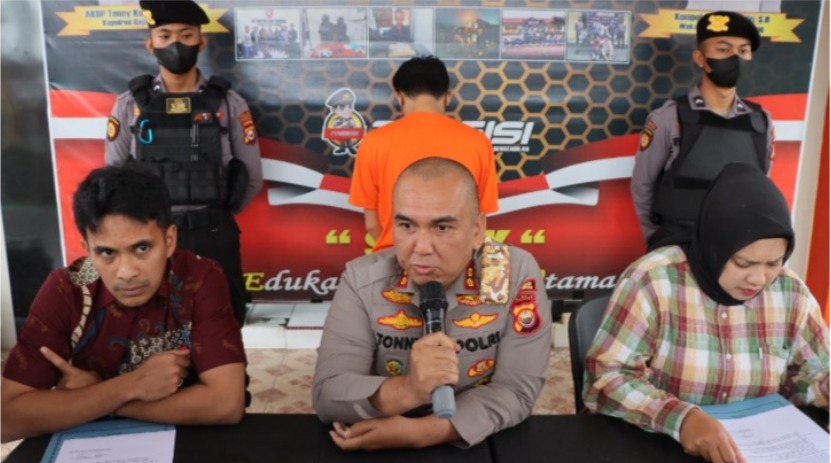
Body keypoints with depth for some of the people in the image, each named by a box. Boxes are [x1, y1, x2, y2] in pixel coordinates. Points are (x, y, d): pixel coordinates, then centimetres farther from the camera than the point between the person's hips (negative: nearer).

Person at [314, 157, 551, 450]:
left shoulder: (517, 273, -14)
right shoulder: (361, 280, -12)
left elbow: (518, 392, -14)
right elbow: (326, 394, -16)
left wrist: (416, 432, -24)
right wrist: (407, 390, -33)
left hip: (482, 442, 1)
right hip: (379, 447, 0)